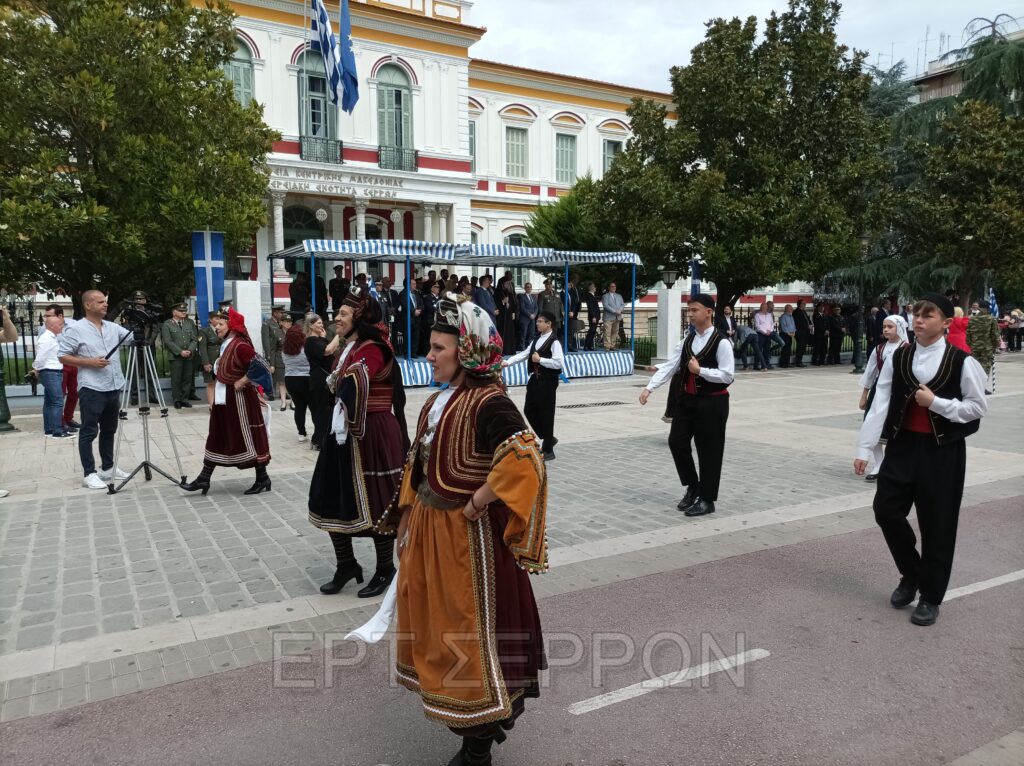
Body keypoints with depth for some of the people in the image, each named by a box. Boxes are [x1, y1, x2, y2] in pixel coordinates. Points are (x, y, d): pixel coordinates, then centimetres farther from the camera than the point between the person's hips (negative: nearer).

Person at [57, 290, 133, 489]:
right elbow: (63, 357, -6)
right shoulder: (75, 329, -6)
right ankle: (89, 474, 4)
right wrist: (89, 362, -16)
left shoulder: (113, 327, 10)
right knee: (89, 432, -1)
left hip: (113, 388, 6)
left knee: (109, 430, 14)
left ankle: (107, 468, 24)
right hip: (91, 389, -6)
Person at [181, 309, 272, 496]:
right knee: (217, 437, 12)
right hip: (224, 398, 10)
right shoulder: (226, 345, 11)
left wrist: (241, 383, -21)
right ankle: (204, 478, 18)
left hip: (240, 399, -10)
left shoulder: (240, 346, -18)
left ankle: (262, 479, 9)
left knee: (248, 437, -2)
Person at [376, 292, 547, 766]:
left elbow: (523, 462, -32)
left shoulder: (488, 404, -19)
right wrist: (408, 520, 15)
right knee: (433, 622, 20)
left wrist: (477, 503, -23)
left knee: (469, 630, 4)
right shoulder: (435, 403, 8)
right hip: (427, 532, 9)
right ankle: (464, 718, 42)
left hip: (466, 536, -9)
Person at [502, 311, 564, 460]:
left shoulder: (554, 342, -14)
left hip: (548, 381, -8)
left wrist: (540, 360, -19)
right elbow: (524, 354, 8)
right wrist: (507, 362, -5)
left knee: (546, 414, 0)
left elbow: (559, 363, -23)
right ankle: (548, 439, 28)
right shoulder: (537, 340, 13)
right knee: (529, 410, 11)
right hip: (535, 379, 8)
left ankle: (548, 450, 13)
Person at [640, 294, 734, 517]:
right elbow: (670, 366, 2)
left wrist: (700, 370, -21)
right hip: (687, 398, 7)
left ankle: (707, 499, 16)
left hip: (712, 402, -7)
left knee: (708, 450, 2)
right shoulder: (687, 340, 8)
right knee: (676, 441, 7)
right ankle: (692, 486, 28)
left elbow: (728, 375, -18)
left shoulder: (721, 343, -13)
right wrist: (649, 388, -8)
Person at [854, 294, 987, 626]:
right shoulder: (898, 358, 1)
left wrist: (936, 402, -16)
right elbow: (880, 405, -2)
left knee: (936, 523, 4)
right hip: (902, 445, 3)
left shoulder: (962, 362, -8)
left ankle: (931, 597, 21)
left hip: (942, 450, -3)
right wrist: (864, 449, -5)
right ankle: (911, 574, 30)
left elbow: (978, 408, -3)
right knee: (886, 510, 3)